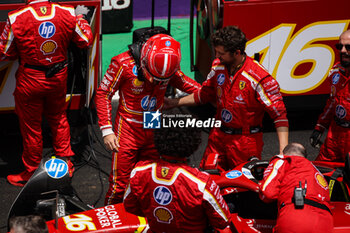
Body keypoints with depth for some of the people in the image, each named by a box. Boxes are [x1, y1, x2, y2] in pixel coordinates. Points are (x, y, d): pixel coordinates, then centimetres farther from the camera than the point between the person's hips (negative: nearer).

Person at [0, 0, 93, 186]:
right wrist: (82, 21, 21)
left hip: (30, 80, -3)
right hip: (59, 77, 3)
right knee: (59, 119, 25)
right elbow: (85, 40, 3)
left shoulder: (17, 18, -21)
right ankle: (66, 163, 34)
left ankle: (31, 174, 24)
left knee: (31, 127, 11)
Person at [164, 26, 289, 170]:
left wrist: (284, 150, -25)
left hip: (246, 142, -6)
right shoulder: (218, 66, -1)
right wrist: (175, 103, 18)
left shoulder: (259, 78, -20)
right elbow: (205, 94, 18)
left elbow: (279, 113, -18)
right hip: (218, 137, 6)